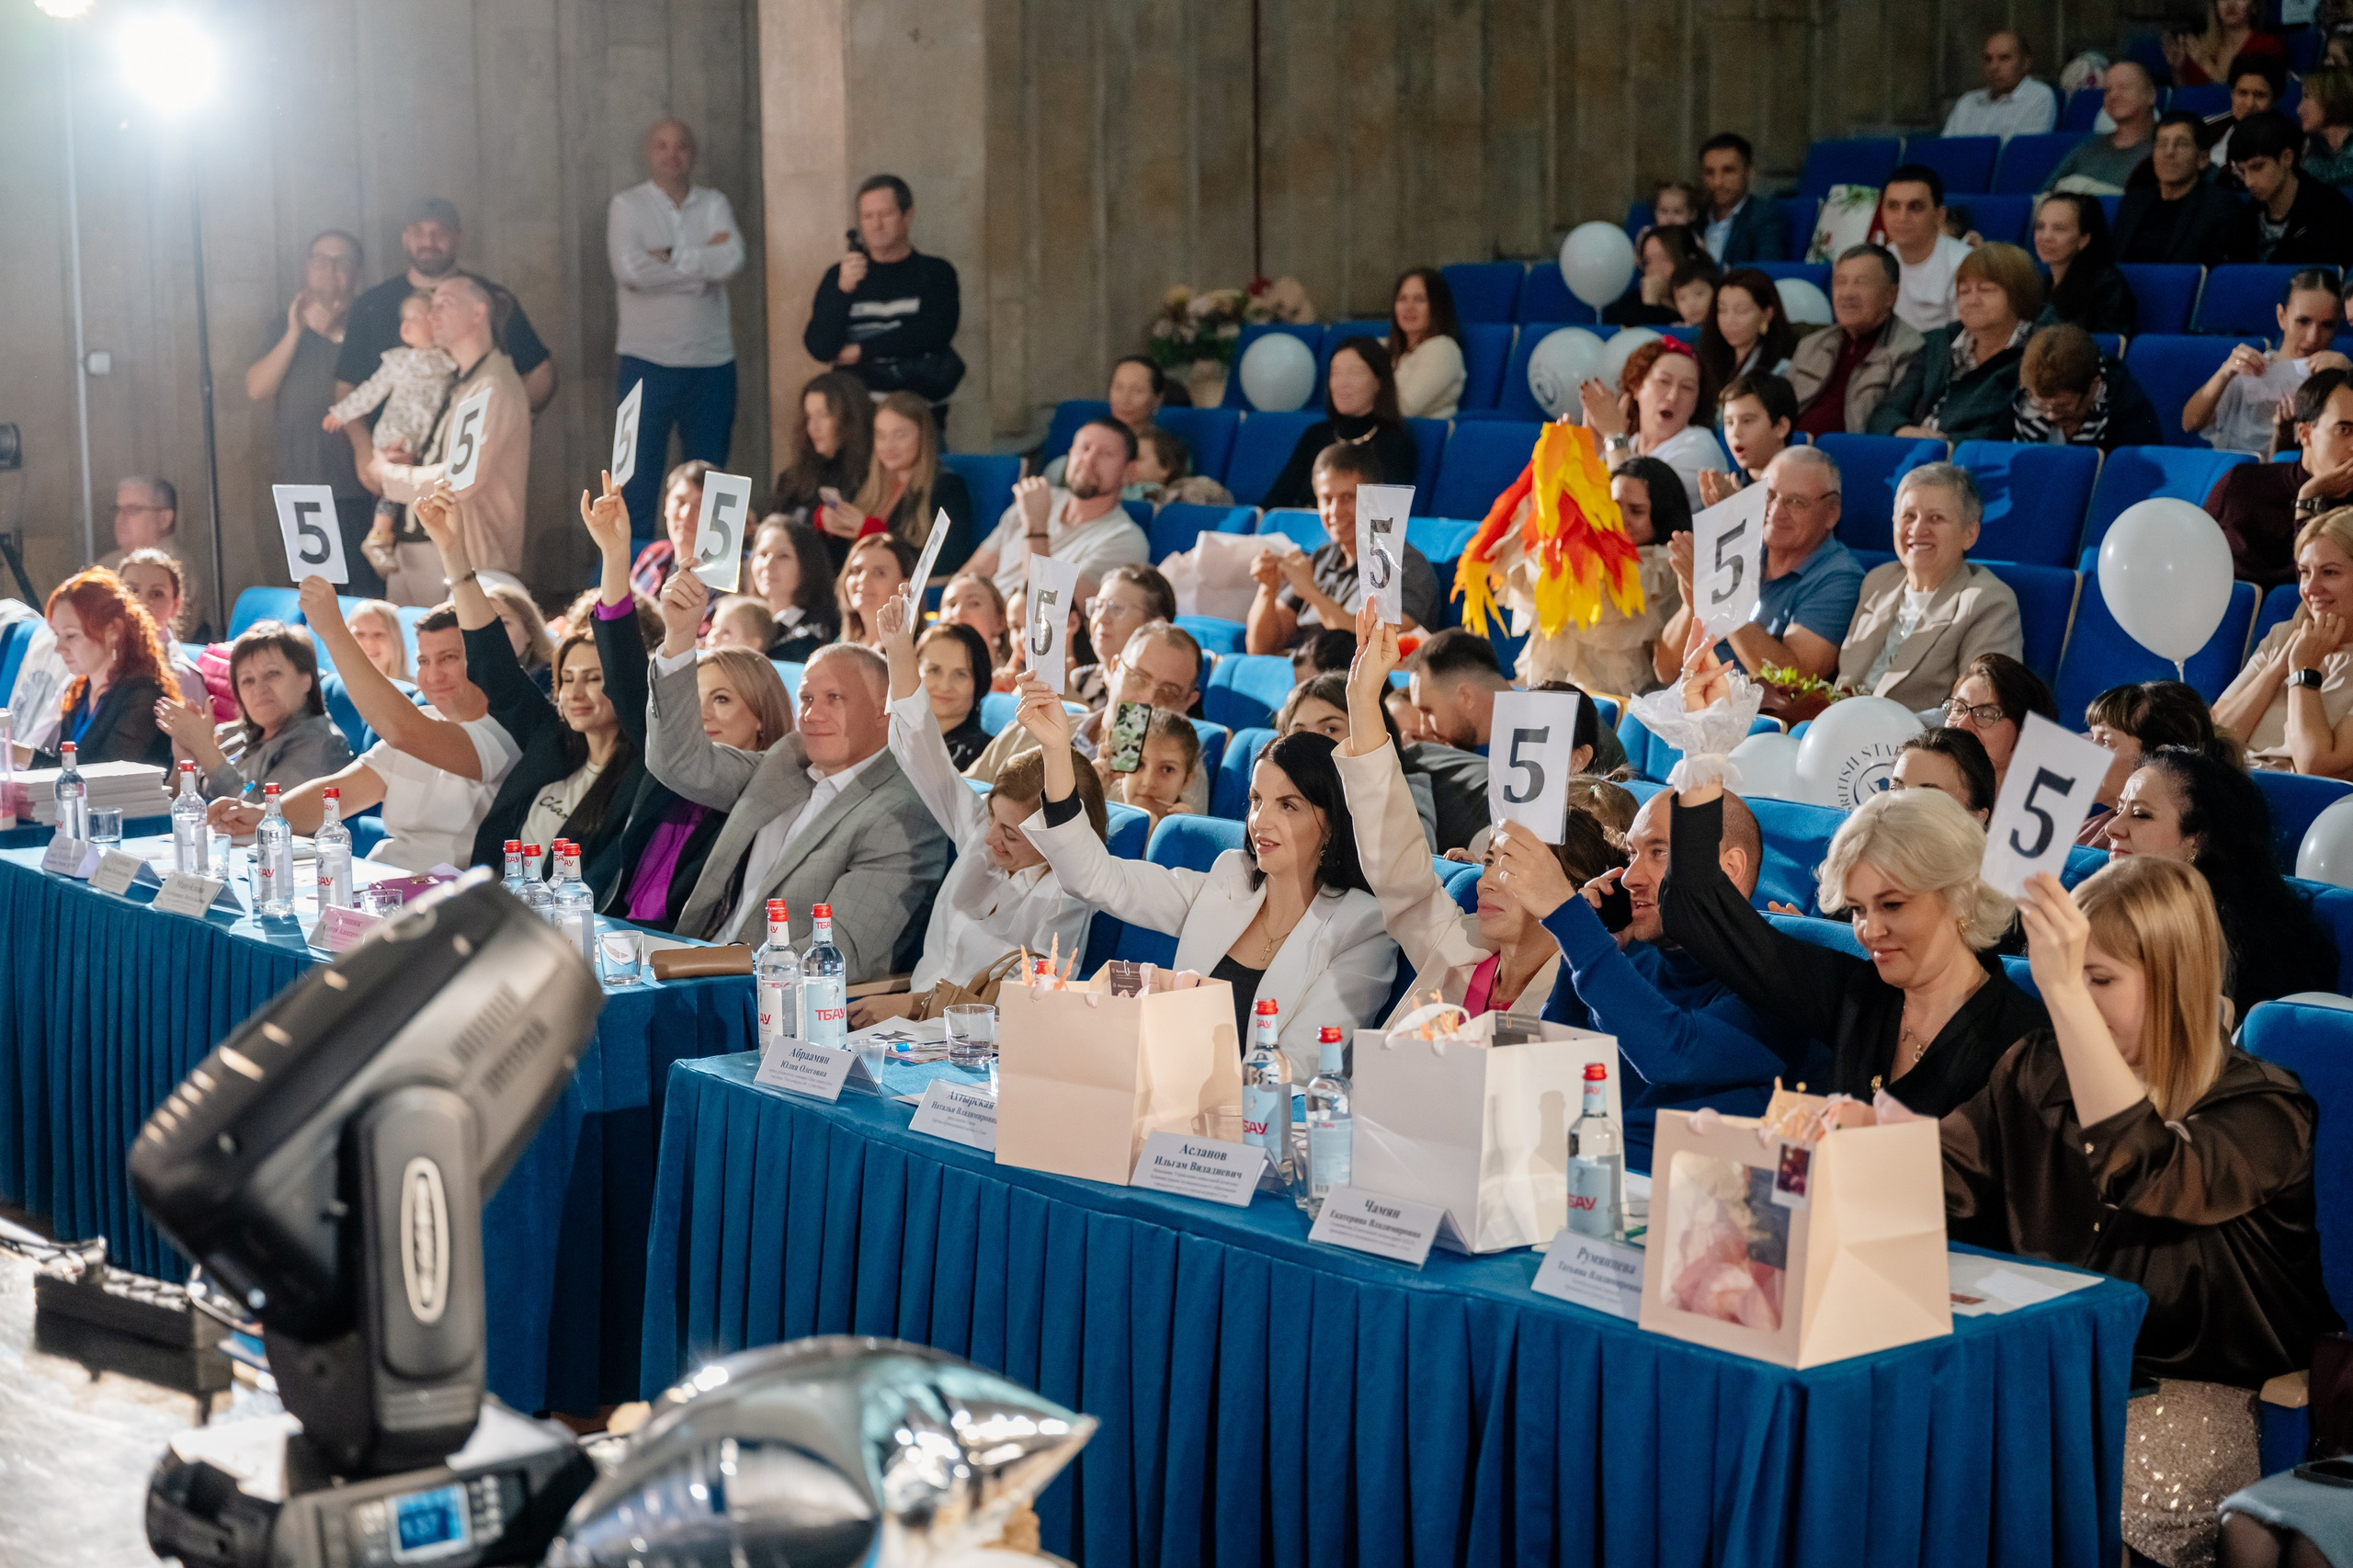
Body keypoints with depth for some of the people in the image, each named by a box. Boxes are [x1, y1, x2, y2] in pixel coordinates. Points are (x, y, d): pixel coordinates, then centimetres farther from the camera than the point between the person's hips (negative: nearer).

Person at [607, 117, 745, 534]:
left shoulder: (714, 204, 7)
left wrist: (670, 256, -13)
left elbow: (732, 261, -10)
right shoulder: (626, 206, -1)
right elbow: (631, 270, -17)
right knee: (639, 476, -1)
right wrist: (705, 261, -9)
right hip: (647, 362, -3)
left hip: (712, 362, 3)